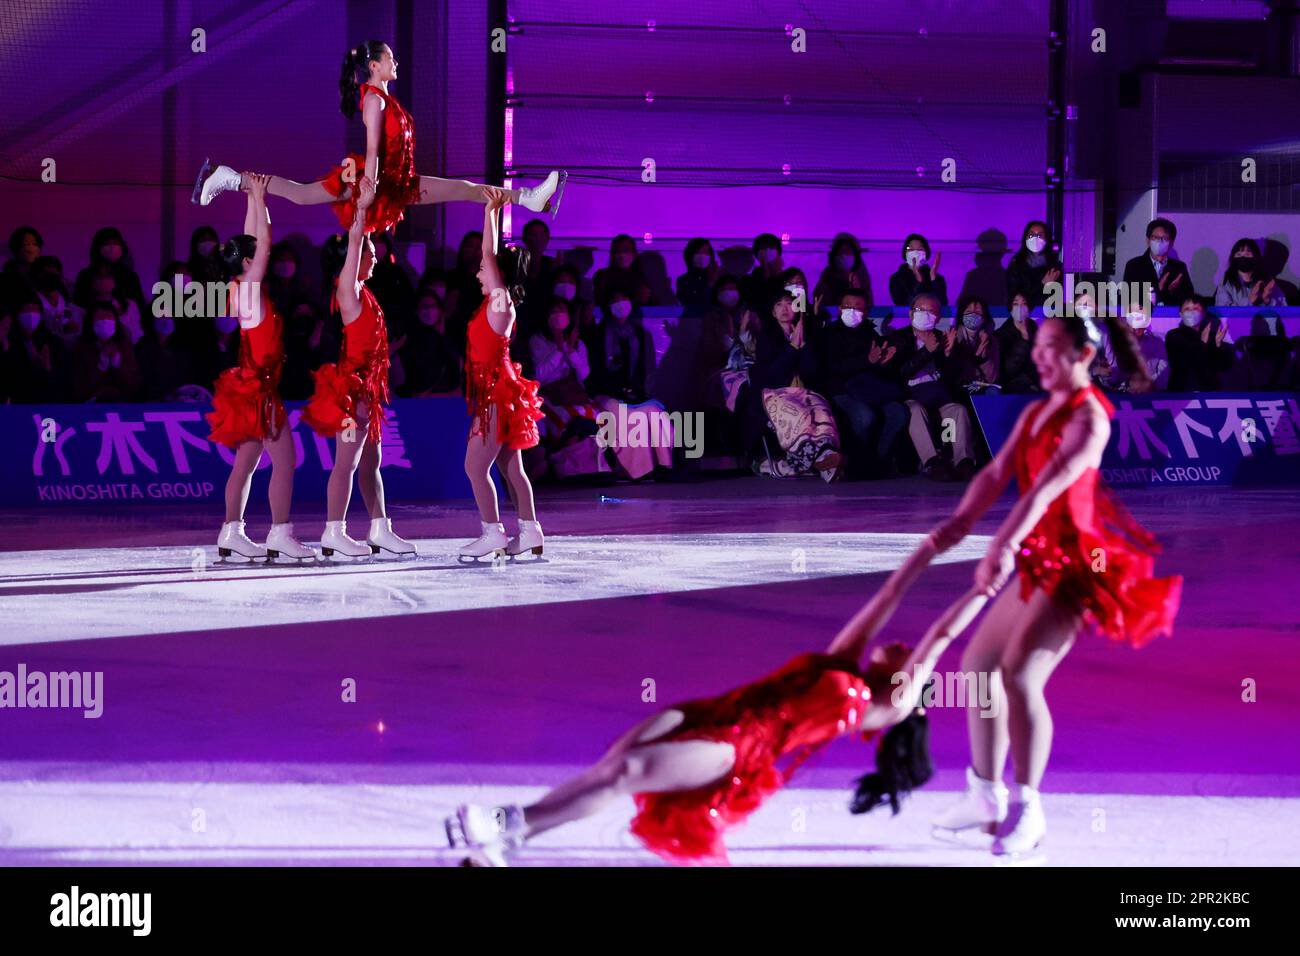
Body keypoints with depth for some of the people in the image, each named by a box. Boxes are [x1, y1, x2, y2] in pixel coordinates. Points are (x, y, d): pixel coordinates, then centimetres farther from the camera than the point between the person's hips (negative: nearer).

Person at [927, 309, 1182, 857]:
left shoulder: (1088, 416, -15)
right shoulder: (1035, 413, 11)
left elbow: (1049, 486, -28)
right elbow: (996, 473, 2)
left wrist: (1003, 546, -39)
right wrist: (960, 522, -15)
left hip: (1074, 561, -9)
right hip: (1039, 559, 9)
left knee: (1020, 675, -19)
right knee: (977, 663, 12)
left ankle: (1026, 812, -8)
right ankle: (986, 797, 21)